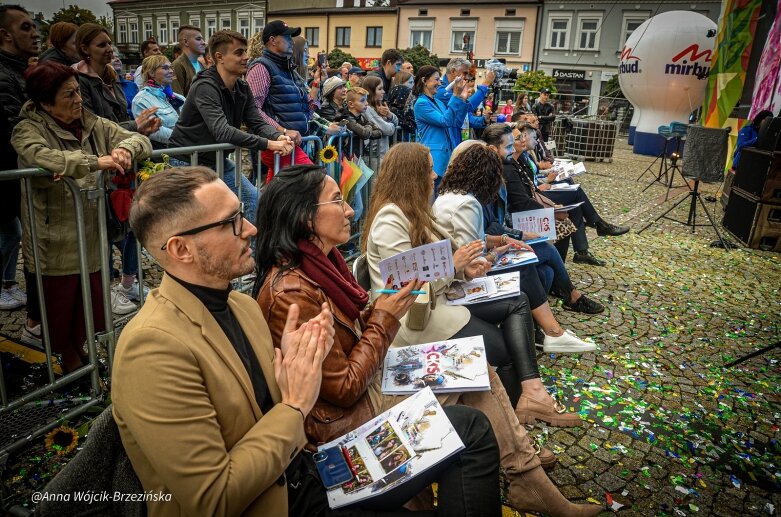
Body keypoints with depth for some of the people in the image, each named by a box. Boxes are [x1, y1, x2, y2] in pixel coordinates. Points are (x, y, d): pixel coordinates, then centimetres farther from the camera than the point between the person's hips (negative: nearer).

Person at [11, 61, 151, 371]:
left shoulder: (94, 125, 5)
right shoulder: (27, 130, -9)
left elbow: (140, 140, 4)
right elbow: (40, 156, -31)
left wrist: (125, 149, -19)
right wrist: (96, 161, -37)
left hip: (93, 236, 5)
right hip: (55, 242, -4)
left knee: (90, 303, 15)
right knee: (60, 308, 10)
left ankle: (79, 353, 40)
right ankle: (70, 363, 32)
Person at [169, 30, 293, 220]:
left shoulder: (242, 88, 2)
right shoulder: (205, 87, -23)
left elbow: (257, 123, -4)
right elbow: (223, 132, -36)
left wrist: (278, 137, -27)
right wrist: (269, 144, -39)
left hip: (217, 160, 8)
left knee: (254, 200, 3)